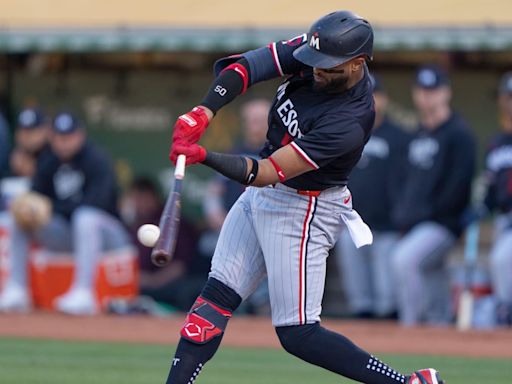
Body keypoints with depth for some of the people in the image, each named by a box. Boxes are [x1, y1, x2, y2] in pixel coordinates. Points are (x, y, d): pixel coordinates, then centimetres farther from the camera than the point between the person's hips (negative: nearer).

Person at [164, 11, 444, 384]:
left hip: (303, 211, -8)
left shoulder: (349, 122, -31)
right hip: (259, 198, 8)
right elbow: (248, 66, -14)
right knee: (217, 296, 5)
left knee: (298, 335, -6)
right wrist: (203, 112, -29)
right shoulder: (316, 53, -11)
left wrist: (204, 157, -44)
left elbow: (267, 173, -33)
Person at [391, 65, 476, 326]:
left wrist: (432, 212, -14)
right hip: (415, 225, 9)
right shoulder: (418, 135, 18)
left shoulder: (459, 133, -8)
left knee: (405, 259, -27)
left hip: (443, 224, -9)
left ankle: (410, 322, -24)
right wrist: (401, 213, 13)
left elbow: (459, 183, -15)